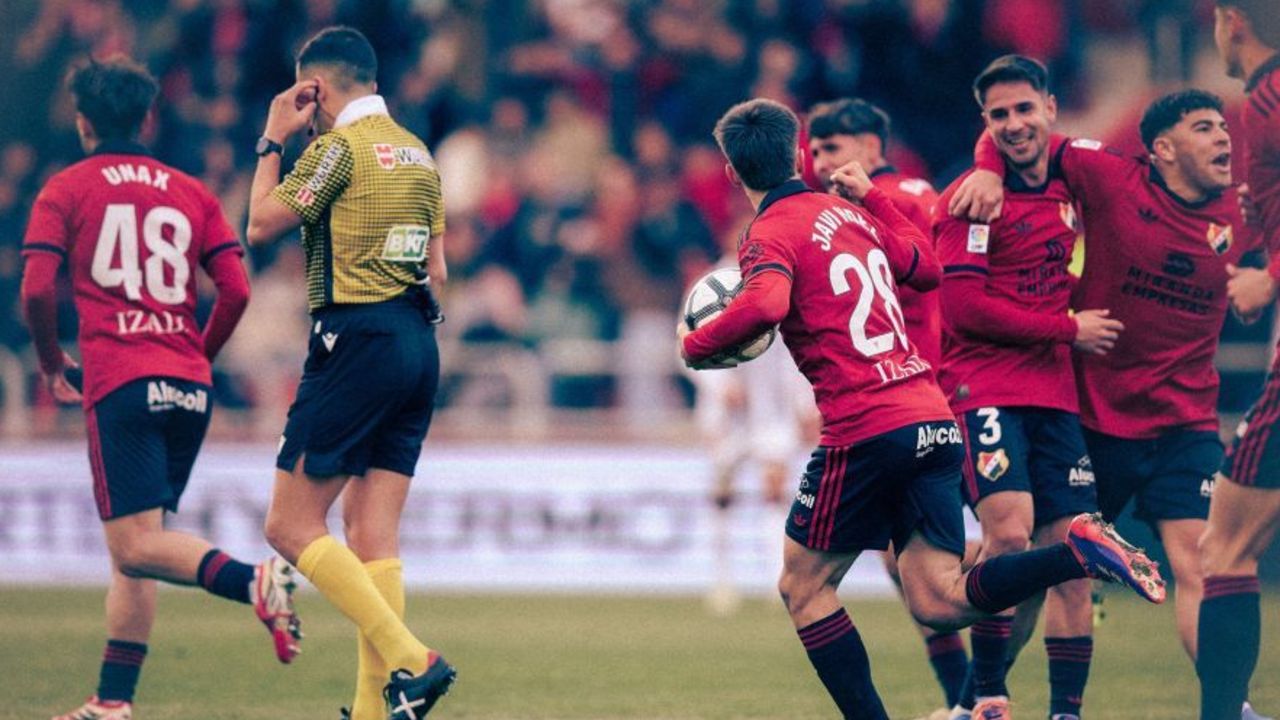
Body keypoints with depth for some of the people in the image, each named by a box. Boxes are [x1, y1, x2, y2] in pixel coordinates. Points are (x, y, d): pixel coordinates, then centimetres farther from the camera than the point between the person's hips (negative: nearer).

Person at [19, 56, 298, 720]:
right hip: (190, 389, 5)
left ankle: (256, 582, -36)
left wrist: (52, 364, 11)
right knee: (131, 550, 12)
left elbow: (36, 291, -6)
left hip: (120, 384, -5)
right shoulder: (191, 194, 16)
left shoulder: (66, 190, 5)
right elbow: (236, 291, 7)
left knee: (136, 545, -12)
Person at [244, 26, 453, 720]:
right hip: (417, 345, 8)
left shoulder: (340, 146, -9)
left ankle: (409, 660, -16)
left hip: (357, 343, -8)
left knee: (291, 526, -5)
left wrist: (272, 141, 7)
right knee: (373, 535, 7)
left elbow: (261, 225, -3)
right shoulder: (418, 153, 16)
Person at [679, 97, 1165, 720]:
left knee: (803, 587, 10)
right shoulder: (851, 215, 18)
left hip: (865, 429, -7)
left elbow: (766, 302, -27)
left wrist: (696, 346, -11)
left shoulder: (770, 233, -4)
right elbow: (927, 268, 34)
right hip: (934, 418, 7)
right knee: (938, 601, 1)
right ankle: (1079, 551, -16)